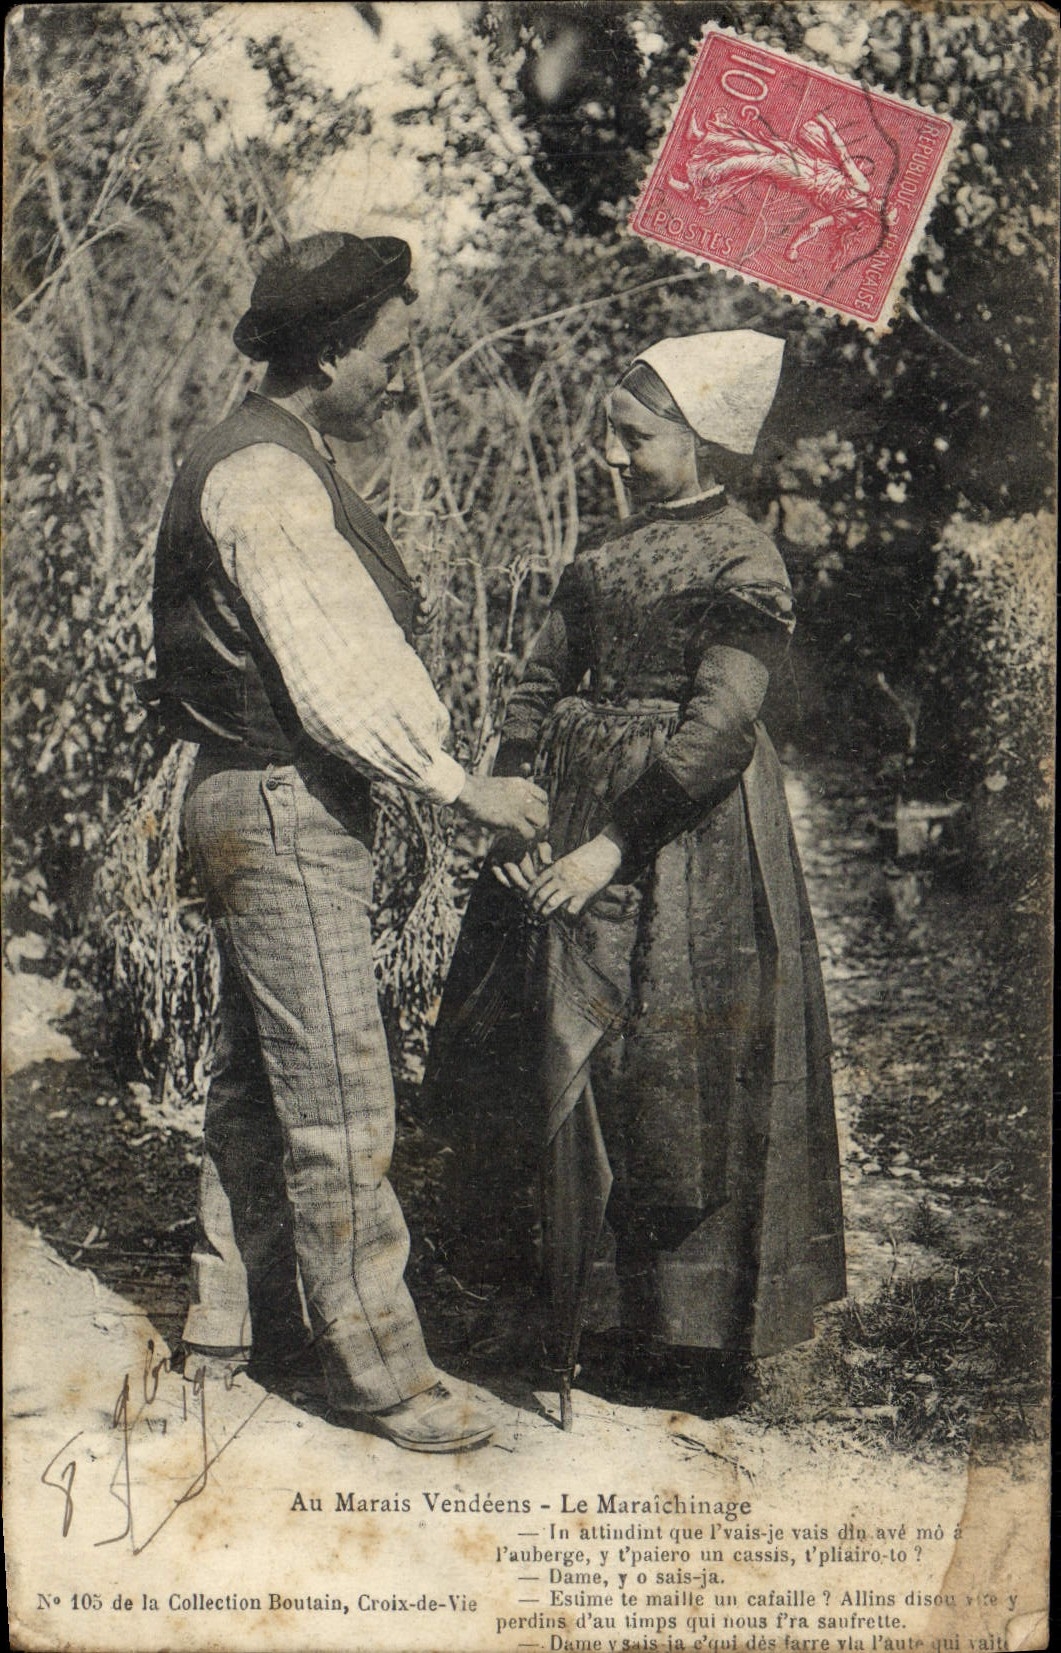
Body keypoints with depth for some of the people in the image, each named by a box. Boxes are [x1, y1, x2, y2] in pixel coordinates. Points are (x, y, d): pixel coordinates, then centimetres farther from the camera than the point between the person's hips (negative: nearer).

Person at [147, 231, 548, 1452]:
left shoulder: (271, 466, 16)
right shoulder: (264, 482, -17)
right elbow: (340, 676, -21)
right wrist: (465, 790, -18)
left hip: (261, 804, 11)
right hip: (283, 809, -11)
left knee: (259, 1074, 17)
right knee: (339, 1094, -5)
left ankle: (233, 1316, 31)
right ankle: (375, 1366, 5)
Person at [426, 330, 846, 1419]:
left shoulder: (743, 564, -9)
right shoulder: (607, 554, 13)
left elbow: (716, 729, -18)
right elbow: (540, 684, 10)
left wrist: (613, 845, -21)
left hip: (681, 837, -7)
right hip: (566, 821, 8)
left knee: (667, 1082, -1)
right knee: (533, 1051, 11)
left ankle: (695, 1334, 16)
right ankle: (568, 1290, 30)